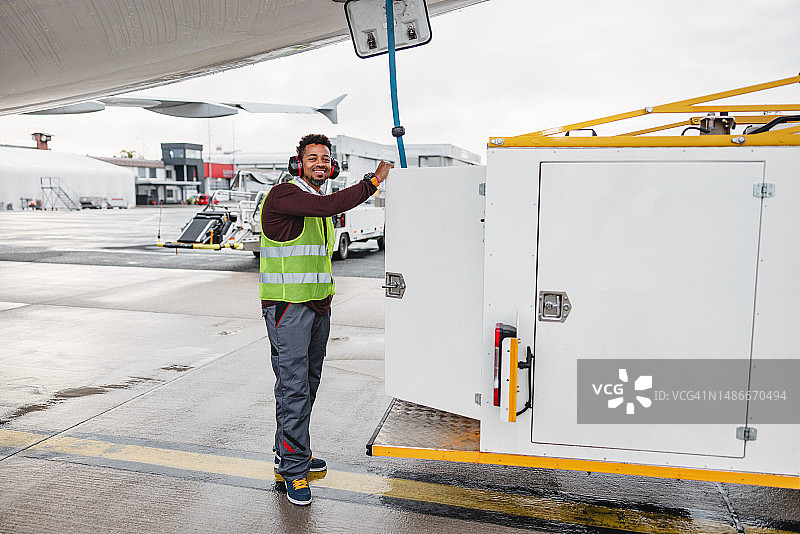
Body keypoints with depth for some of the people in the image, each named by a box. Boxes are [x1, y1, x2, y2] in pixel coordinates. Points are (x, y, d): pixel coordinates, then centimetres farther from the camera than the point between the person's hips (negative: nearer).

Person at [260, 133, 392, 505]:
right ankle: (294, 469, 3)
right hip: (286, 307, -9)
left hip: (317, 306, 9)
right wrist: (373, 180, -20)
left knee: (308, 383, 14)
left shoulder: (318, 202, 17)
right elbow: (328, 206, -28)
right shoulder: (282, 195, -11)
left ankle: (290, 453, 28)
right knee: (293, 387, -7)